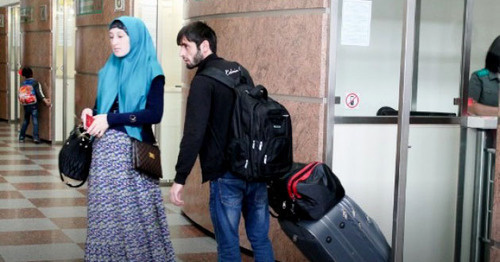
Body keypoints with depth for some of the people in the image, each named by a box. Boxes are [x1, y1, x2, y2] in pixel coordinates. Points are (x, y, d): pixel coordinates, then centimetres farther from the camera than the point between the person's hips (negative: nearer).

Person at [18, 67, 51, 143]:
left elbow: (20, 95, 12)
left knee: (25, 121, 17)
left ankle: (21, 137, 20)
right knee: (35, 120, -5)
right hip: (33, 104, -4)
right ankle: (36, 137, -15)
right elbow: (39, 92, -12)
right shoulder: (35, 82, -3)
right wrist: (45, 100, -17)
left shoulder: (22, 84, 10)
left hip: (25, 105, 4)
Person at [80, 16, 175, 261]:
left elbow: (155, 114, -14)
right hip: (105, 148, 5)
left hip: (133, 149, -5)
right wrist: (90, 113, -7)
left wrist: (110, 119, -16)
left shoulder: (151, 72, -4)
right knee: (105, 209, 6)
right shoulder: (108, 71, 14)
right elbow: (101, 107, 17)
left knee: (135, 210, 0)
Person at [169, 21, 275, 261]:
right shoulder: (240, 71, 12)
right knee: (260, 239, 14)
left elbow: (194, 134, -19)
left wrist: (179, 179, -15)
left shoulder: (203, 81, -11)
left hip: (226, 174, -7)